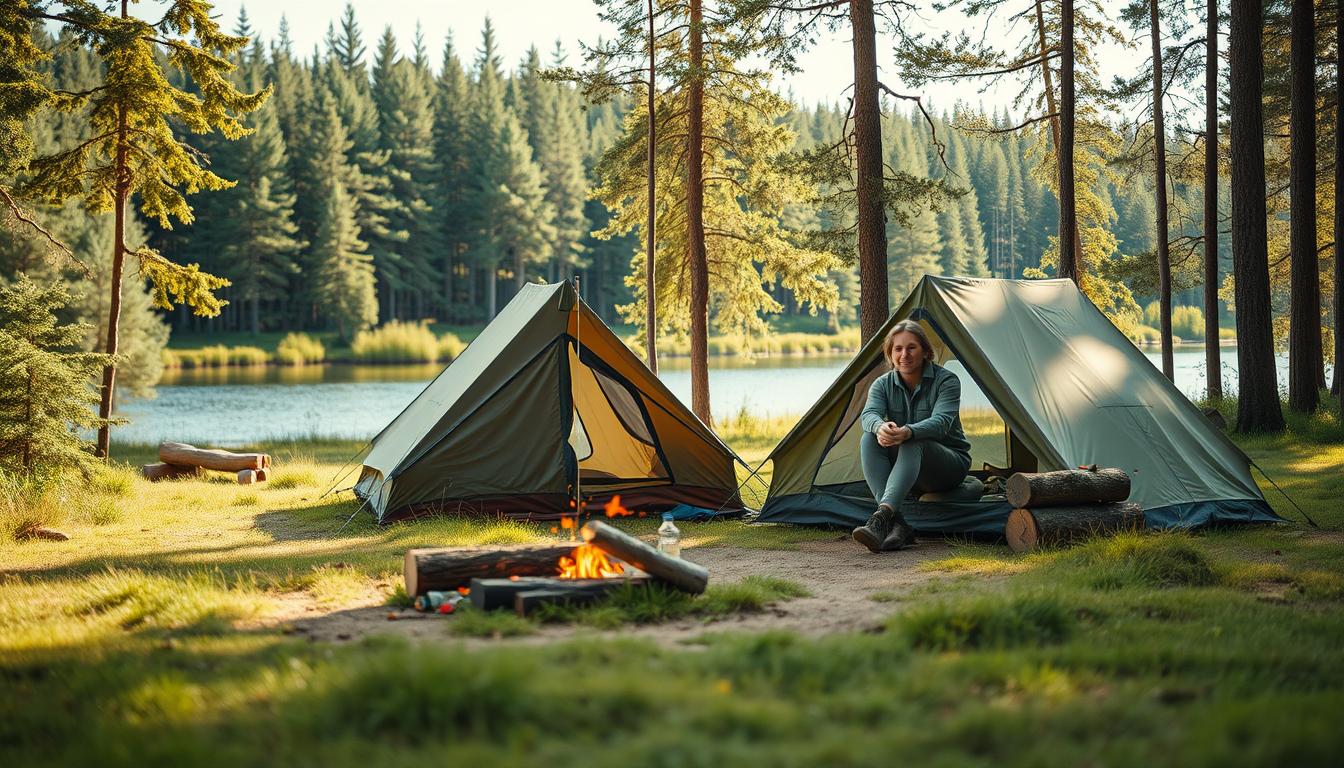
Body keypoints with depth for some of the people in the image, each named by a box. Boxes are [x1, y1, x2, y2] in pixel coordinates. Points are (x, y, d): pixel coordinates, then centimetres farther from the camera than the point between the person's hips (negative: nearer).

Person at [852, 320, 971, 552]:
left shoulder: (946, 381, -12)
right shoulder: (883, 384, -1)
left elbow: (941, 421, -30)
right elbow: (869, 413, -22)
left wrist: (908, 432, -51)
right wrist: (880, 426, -48)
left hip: (950, 466, -4)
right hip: (906, 468, 4)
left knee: (913, 445, -36)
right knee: (869, 439, -26)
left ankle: (881, 518, -55)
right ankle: (897, 525, -39)